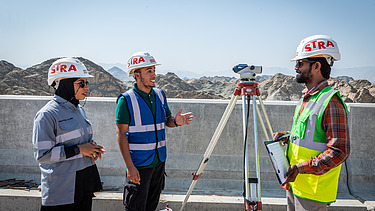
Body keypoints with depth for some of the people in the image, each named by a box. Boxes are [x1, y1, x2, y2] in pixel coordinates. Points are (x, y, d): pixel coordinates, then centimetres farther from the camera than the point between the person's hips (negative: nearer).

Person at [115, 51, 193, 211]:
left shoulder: (160, 95, 7)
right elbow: (121, 135, -13)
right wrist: (130, 167, -18)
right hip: (138, 164, -6)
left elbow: (167, 120, 17)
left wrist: (175, 121, -8)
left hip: (159, 161, 6)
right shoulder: (126, 100, -12)